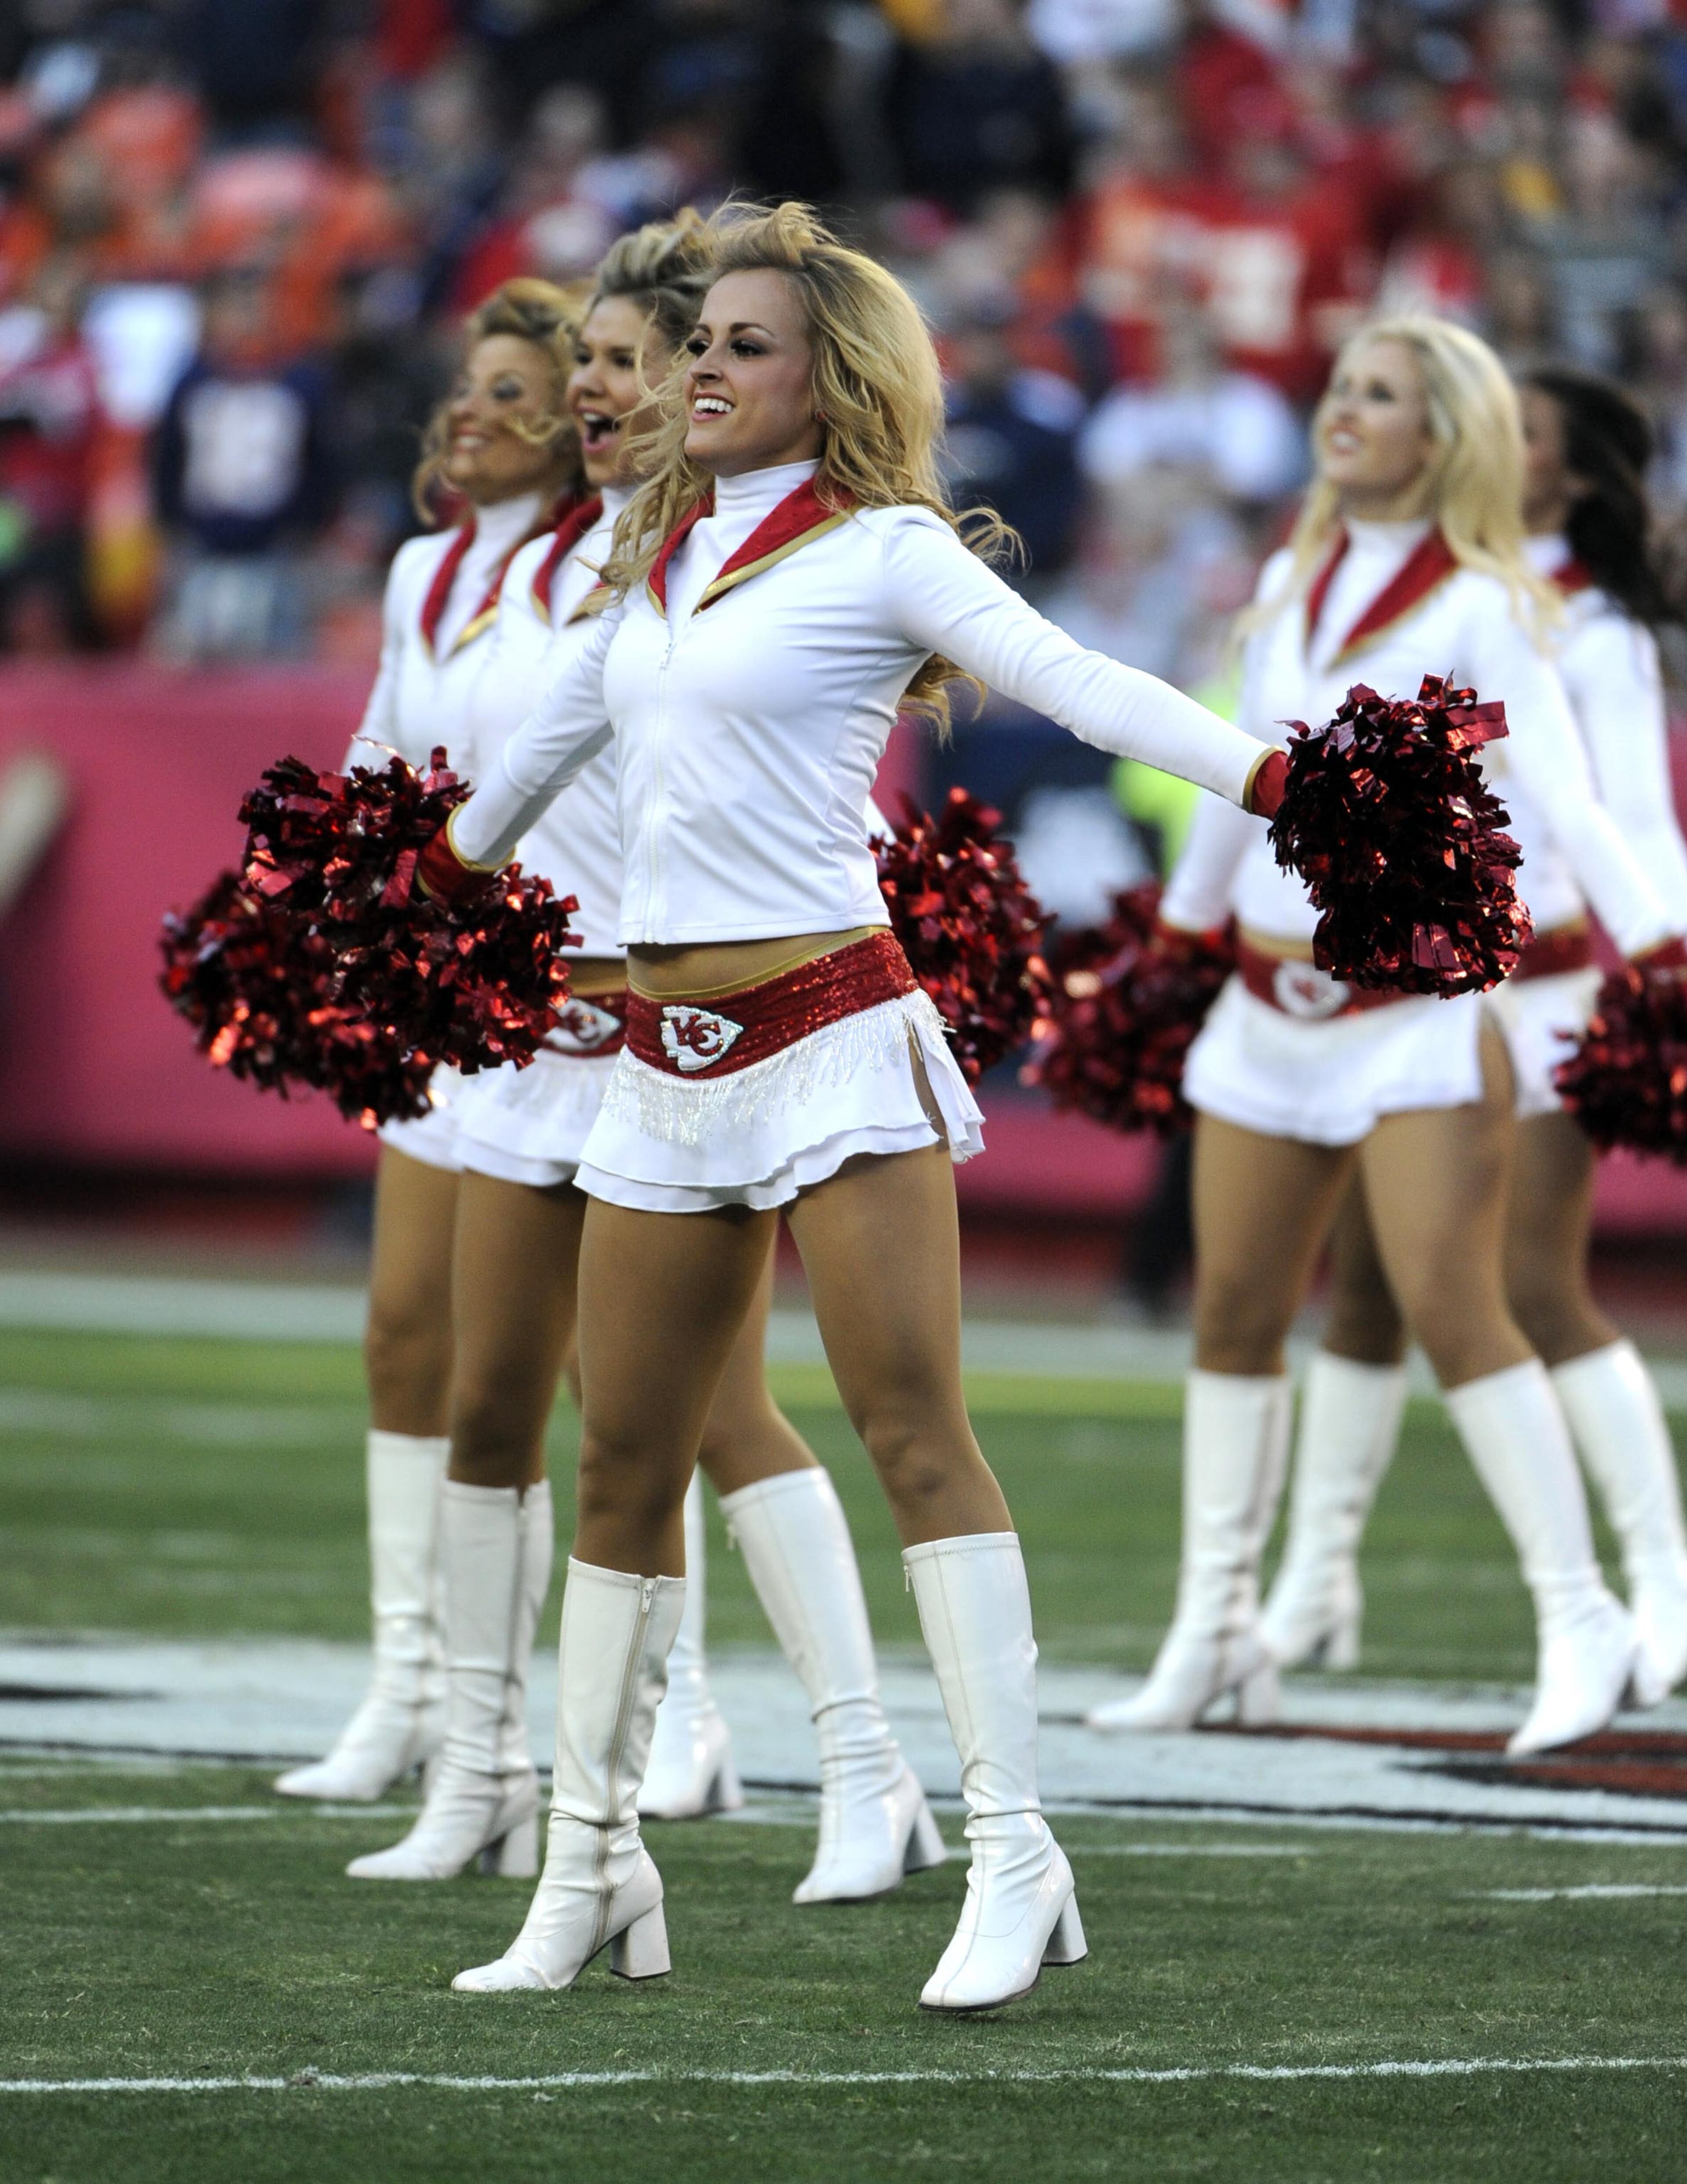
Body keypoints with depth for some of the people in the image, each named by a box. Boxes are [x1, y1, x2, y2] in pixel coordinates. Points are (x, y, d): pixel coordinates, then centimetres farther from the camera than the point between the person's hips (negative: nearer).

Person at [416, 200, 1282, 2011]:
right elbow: (569, 716, 34)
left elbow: (1078, 685, -15)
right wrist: (449, 857, 49)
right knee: (624, 1459, 8)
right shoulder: (659, 551, 15)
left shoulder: (880, 550, -4)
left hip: (829, 1029, -7)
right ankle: (589, 1874, 17)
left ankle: (1013, 1860, -13)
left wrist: (1285, 781, -29)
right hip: (665, 1048, 7)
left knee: (914, 1433, -12)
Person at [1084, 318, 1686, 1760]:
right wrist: (1181, 929, 28)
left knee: (1453, 1309, -14)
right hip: (1271, 997, 7)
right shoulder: (1291, 585, 12)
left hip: (1416, 1006, -6)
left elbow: (1564, 799, -15)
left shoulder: (1478, 610, -7)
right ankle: (1214, 1631, 16)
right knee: (1233, 1310, 7)